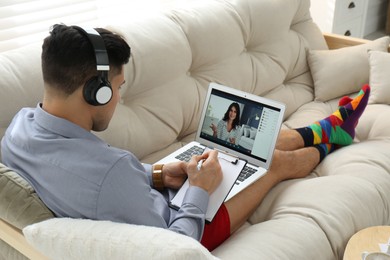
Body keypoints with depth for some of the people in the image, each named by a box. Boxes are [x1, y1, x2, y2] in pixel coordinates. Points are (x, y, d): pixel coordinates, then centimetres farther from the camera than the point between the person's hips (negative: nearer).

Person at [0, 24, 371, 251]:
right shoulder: (109, 169, -44)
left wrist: (156, 175, -4)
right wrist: (200, 189, -17)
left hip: (138, 208, 7)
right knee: (276, 160, 13)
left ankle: (329, 129, 48)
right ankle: (329, 140, 49)